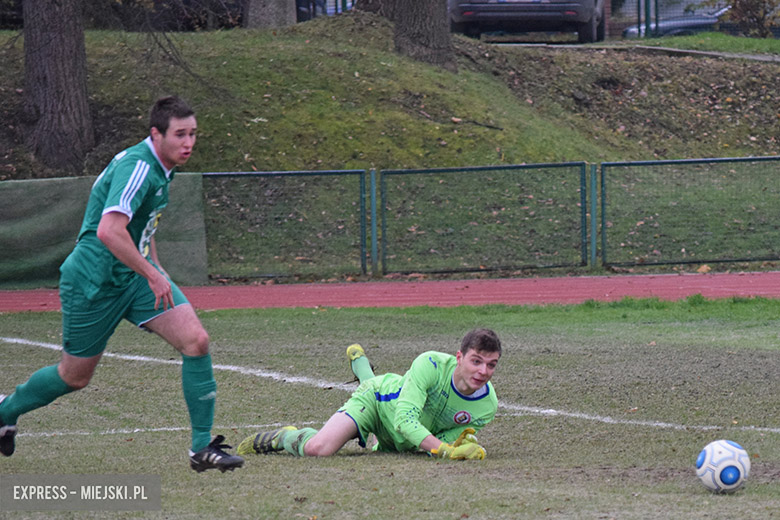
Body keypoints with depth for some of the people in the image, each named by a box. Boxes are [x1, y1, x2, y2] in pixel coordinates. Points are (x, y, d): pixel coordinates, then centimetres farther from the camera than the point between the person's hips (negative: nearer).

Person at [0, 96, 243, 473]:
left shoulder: (159, 169, 7)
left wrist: (156, 271, 21)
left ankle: (202, 448, -8)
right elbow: (108, 231, -35)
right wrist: (153, 275, -30)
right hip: (94, 282, -8)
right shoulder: (137, 167, -23)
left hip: (136, 275, 8)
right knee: (74, 375, 9)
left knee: (195, 341, -11)